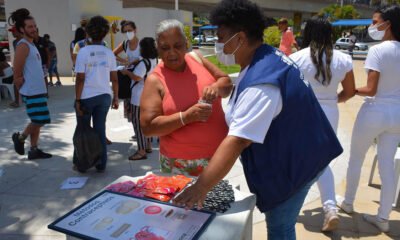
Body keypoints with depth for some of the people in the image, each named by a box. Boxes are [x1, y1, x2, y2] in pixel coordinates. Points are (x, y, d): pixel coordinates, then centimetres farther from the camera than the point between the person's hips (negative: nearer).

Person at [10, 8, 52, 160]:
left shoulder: (32, 45, 16)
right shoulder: (23, 46, -13)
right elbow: (17, 75, -17)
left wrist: (43, 88, 15)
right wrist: (25, 89, -9)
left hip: (39, 90, 9)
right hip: (32, 92, -9)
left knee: (38, 122, 11)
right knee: (38, 121, -7)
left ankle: (34, 150, 18)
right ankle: (20, 138, 17)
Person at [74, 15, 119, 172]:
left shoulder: (83, 52, -8)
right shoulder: (109, 53, 2)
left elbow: (80, 79, -11)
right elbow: (114, 78, 2)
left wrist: (77, 100, -6)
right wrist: (115, 98, 10)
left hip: (87, 97, -2)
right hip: (104, 96, 3)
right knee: (100, 130, 10)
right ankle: (101, 164, 16)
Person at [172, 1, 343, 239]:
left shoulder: (262, 82, -31)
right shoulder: (269, 58, 3)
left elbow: (237, 141, -37)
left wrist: (201, 187, -35)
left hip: (292, 165, -10)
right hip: (297, 155, 10)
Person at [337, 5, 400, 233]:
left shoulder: (377, 50, -16)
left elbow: (371, 90, -19)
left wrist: (352, 90, -2)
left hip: (375, 112, -6)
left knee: (356, 159, 14)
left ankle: (348, 203, 32)